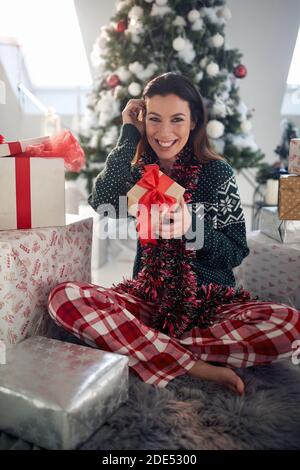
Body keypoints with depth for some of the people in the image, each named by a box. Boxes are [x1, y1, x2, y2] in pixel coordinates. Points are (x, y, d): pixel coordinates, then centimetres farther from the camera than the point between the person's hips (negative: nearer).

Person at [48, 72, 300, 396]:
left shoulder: (217, 172, -4)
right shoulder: (140, 170, 4)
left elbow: (236, 252, -5)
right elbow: (103, 204, -17)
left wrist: (192, 226, -24)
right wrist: (129, 136, -10)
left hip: (210, 301, -1)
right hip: (149, 297, 2)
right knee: (64, 297, -25)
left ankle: (143, 347, -20)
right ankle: (197, 366, -22)